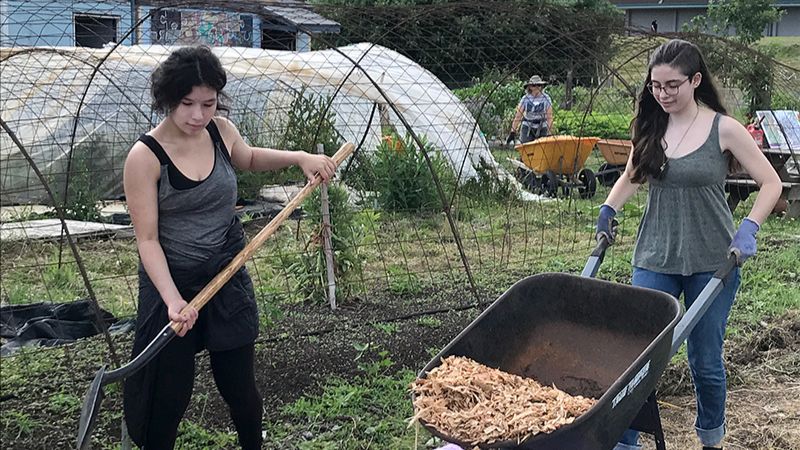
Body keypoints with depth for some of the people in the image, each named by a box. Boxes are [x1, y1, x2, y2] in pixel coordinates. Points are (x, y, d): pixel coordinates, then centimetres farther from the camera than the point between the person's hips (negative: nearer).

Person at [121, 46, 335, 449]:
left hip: (228, 279, 4)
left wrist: (299, 157, 5)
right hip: (172, 282, -4)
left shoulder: (221, 131, -4)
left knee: (239, 385, 15)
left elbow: (249, 159, 20)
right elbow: (147, 239, -19)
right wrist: (172, 300, -31)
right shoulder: (145, 156, -19)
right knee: (168, 396, 5)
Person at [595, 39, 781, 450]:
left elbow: (771, 182, -3)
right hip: (654, 259, 3)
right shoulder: (650, 127, 3)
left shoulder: (723, 129, -7)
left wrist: (748, 228, -17)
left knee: (705, 360, 9)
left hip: (711, 262, -3)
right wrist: (608, 210, 1)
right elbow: (631, 176, 19)